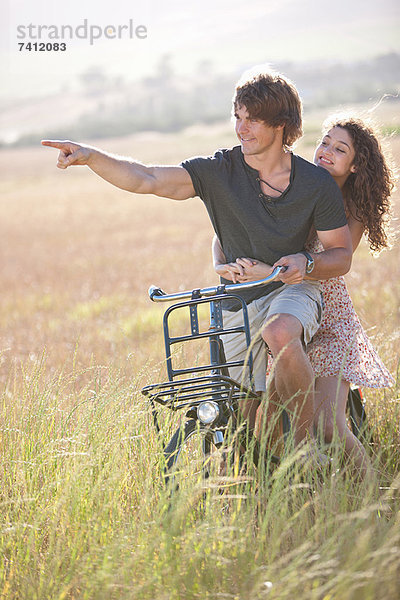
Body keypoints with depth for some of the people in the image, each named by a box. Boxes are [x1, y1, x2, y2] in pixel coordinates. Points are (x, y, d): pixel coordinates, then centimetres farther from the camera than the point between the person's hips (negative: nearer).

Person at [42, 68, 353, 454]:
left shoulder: (317, 184, -9)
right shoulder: (220, 170, -9)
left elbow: (341, 255, -2)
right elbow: (147, 180, -20)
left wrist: (307, 262, -24)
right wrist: (90, 157, -35)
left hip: (293, 290, -3)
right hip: (238, 303, 3)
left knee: (280, 334, -38)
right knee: (245, 415, 2)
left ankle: (308, 442, -22)